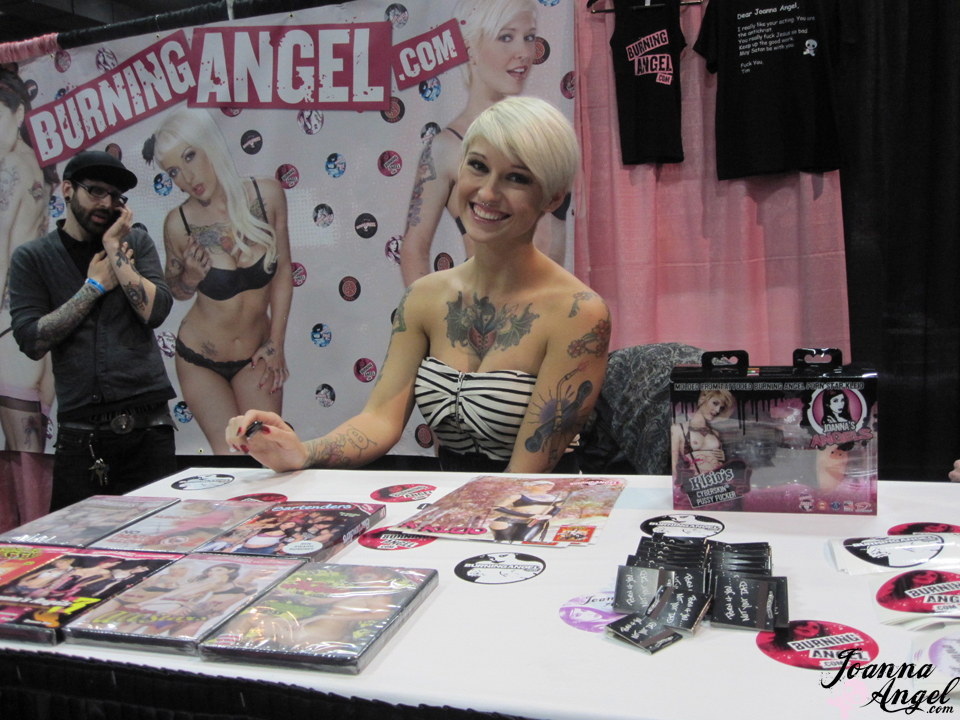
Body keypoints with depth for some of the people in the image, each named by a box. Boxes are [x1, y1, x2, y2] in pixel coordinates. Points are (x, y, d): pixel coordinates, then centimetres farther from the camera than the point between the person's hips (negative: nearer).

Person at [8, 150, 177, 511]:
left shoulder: (135, 242, 10)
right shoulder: (31, 258, 7)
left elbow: (155, 311, -5)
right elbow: (32, 341, -5)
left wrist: (115, 250, -6)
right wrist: (96, 285, -3)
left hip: (147, 428, 1)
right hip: (80, 431, 0)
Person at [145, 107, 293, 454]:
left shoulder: (267, 194, -11)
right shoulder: (179, 223, -14)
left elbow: (283, 272, -2)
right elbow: (178, 292, 4)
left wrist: (276, 344, -1)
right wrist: (191, 275, -19)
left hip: (254, 357, 1)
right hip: (200, 359, -1)